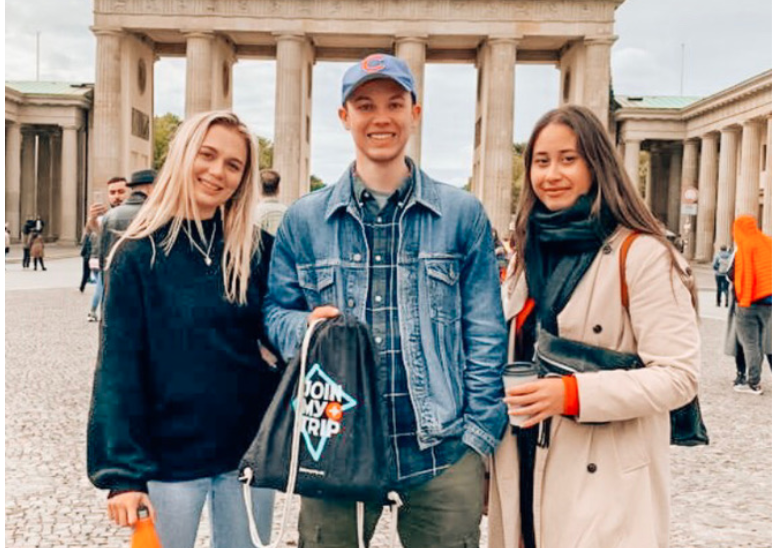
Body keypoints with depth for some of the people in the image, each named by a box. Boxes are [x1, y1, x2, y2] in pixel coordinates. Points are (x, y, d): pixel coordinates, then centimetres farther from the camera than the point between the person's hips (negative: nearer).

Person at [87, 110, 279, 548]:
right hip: (170, 458, -2)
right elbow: (119, 368, -9)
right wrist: (123, 470, -14)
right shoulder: (139, 256, -7)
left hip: (249, 449, 2)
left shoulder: (258, 250, 0)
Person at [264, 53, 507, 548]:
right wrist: (306, 326, -13)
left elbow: (484, 335, 2)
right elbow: (277, 310, 10)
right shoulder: (304, 219, 5)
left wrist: (479, 437, -2)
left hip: (441, 451, 0)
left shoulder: (463, 215, 2)